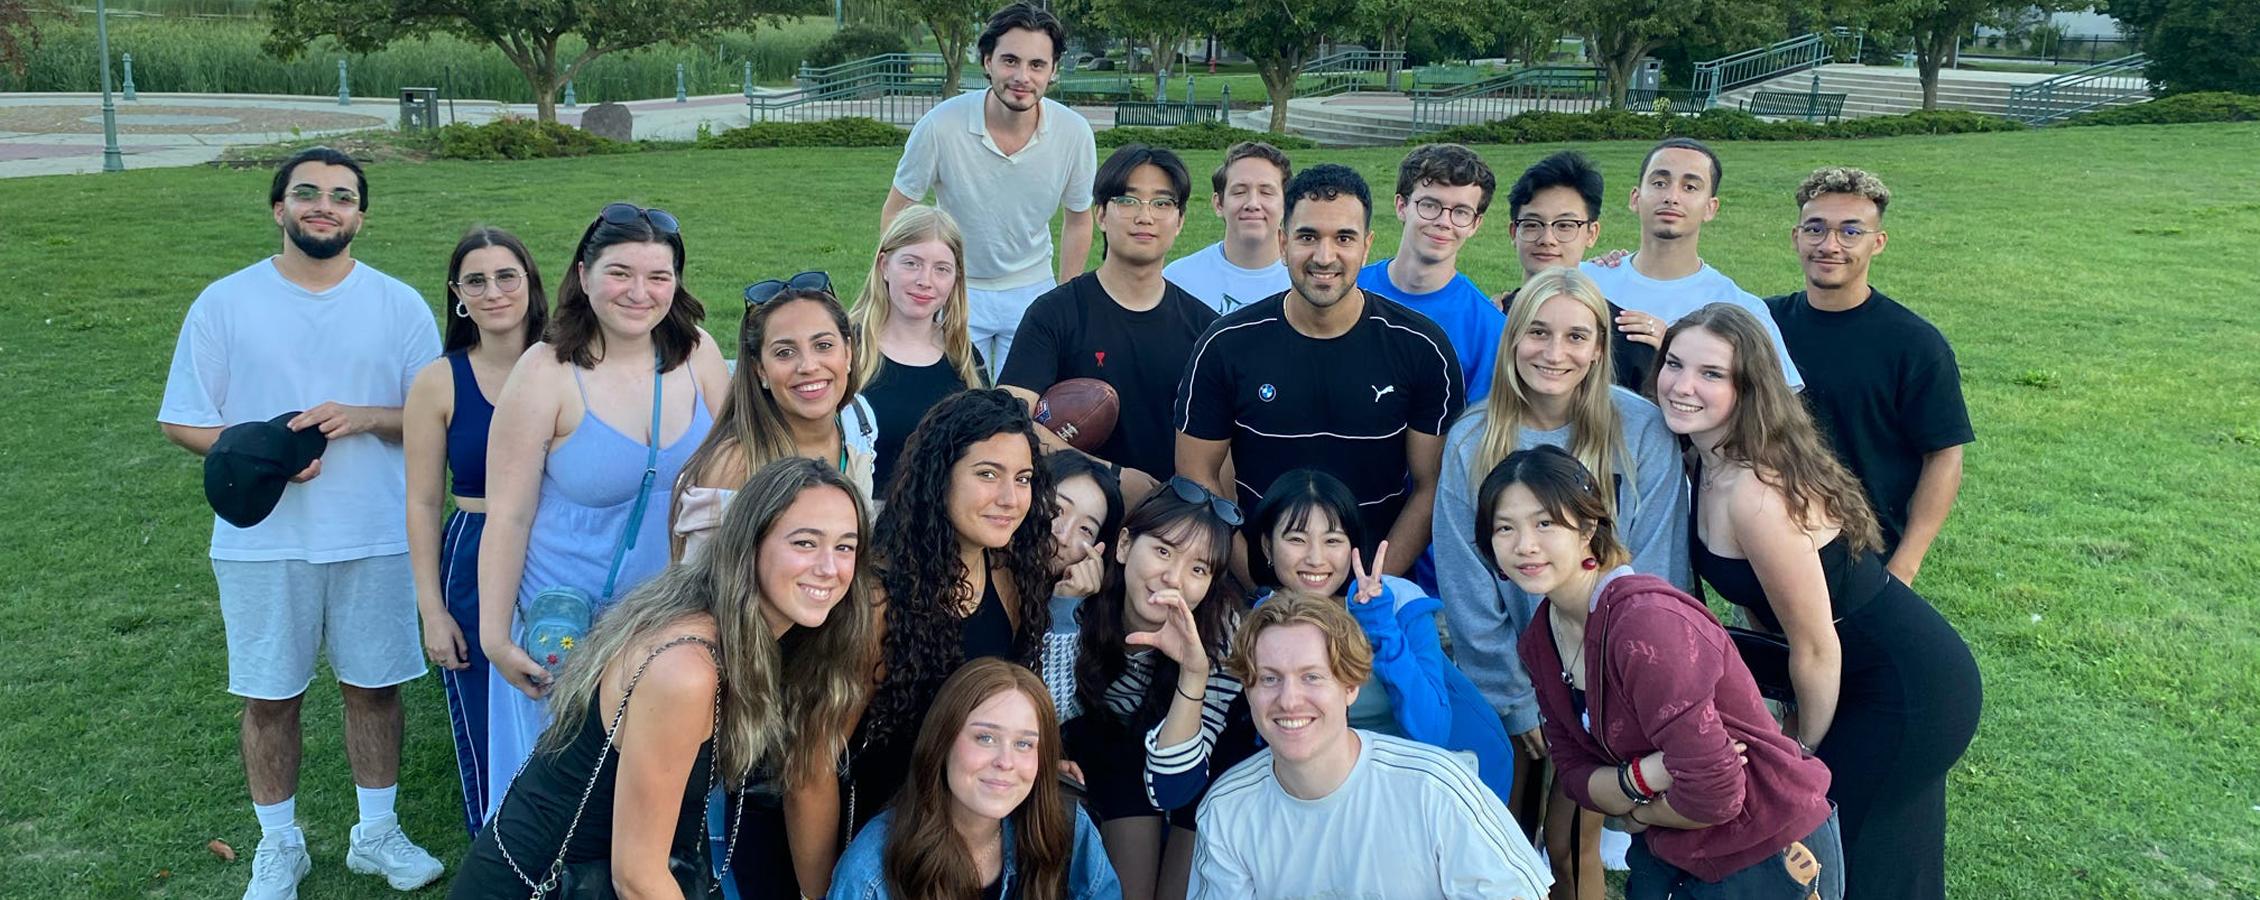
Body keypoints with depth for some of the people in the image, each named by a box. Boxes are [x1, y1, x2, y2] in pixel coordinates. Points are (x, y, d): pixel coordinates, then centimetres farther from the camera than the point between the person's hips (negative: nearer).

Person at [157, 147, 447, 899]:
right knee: (269, 697, 9)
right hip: (262, 541, 0)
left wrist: (365, 417, -17)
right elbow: (183, 421, 0)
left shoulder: (399, 305, 1)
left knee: (373, 687, 11)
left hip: (375, 536, 1)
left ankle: (377, 833, 28)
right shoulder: (225, 303, -1)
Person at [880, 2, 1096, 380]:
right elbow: (897, 210, -7)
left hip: (1031, 290, 2)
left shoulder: (1074, 133, -14)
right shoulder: (941, 125, -21)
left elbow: (1078, 220, 3)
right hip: (954, 290, -1)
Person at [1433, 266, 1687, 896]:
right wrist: (1515, 699, -7)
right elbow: (1465, 585, -7)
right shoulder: (1471, 442, -10)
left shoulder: (1641, 432, -12)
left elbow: (1653, 573, -9)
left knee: (1573, 848, 4)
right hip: (1503, 685, 1)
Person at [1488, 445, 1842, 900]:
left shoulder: (1648, 621, -29)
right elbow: (1575, 773, 0)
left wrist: (1635, 814, -10)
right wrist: (1640, 778, -20)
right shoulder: (1539, 643, -3)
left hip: (1772, 856, -6)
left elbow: (1713, 792, -29)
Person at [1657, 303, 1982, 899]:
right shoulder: (1711, 464, -3)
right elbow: (1764, 601, 8)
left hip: (1908, 693, -9)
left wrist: (1807, 750, -7)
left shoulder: (1755, 494, -30)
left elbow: (1816, 647, -22)